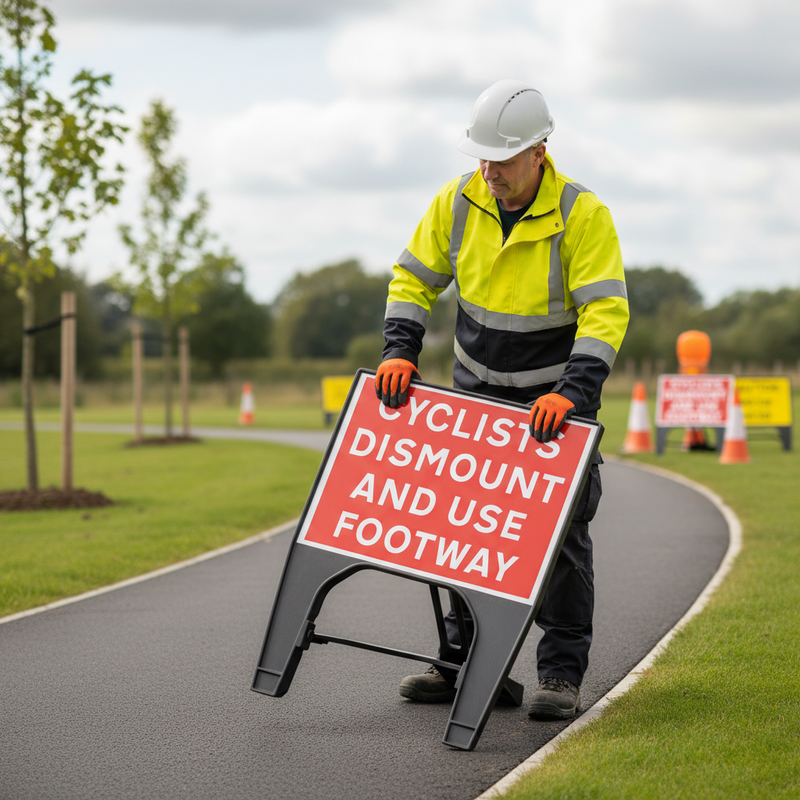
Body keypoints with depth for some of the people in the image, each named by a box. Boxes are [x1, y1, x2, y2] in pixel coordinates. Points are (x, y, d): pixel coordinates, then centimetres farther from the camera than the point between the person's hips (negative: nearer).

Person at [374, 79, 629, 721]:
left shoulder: (583, 215, -19)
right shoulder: (458, 201, -7)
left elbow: (606, 311, -24)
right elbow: (413, 278, 4)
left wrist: (572, 392, -35)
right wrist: (401, 351, -10)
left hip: (557, 395, -4)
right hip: (476, 390, 4)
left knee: (560, 530, -5)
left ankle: (562, 674, 2)